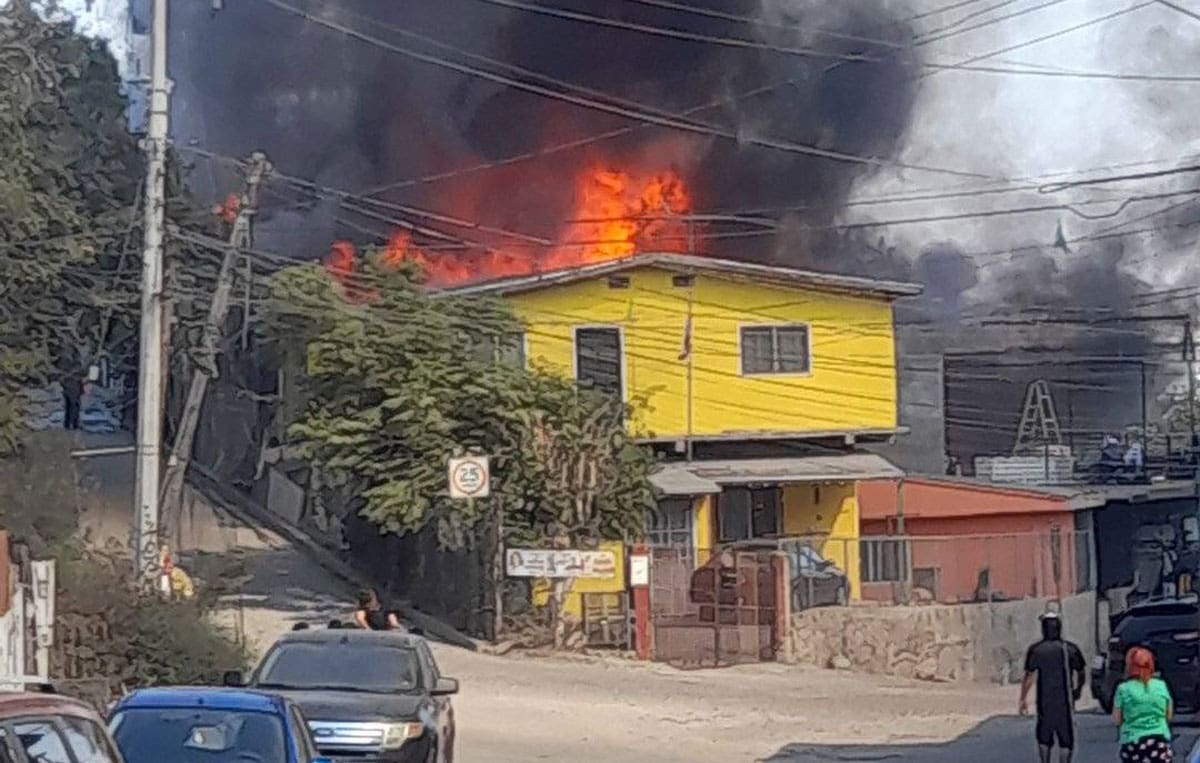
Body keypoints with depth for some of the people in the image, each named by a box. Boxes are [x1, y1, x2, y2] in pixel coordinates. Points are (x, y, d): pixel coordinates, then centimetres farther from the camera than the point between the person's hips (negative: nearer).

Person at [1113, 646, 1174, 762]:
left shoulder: (1124, 689, -7)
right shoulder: (1161, 686, 1)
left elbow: (1117, 719, 0)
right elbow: (1169, 715, 10)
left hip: (1133, 741, -2)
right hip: (1160, 740, 2)